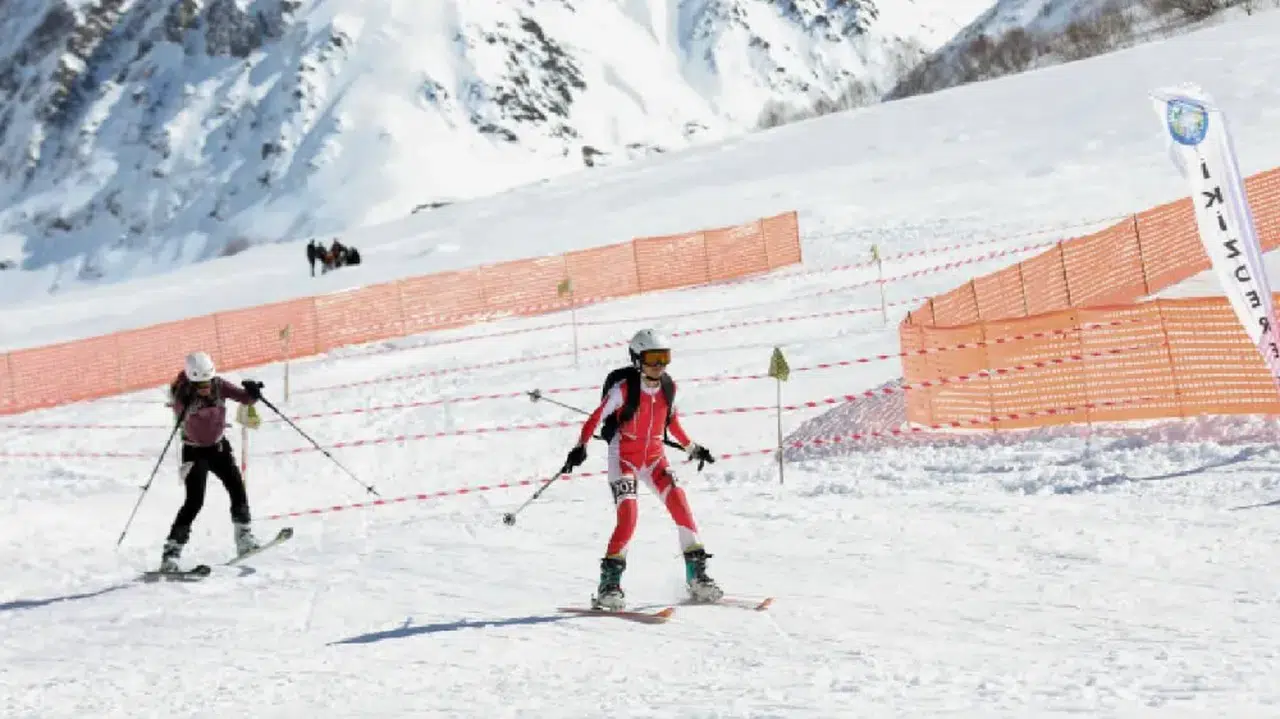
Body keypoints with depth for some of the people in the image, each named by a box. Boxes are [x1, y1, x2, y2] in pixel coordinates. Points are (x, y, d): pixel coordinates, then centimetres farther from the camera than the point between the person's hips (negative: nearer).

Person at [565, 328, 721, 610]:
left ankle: (697, 576, -2)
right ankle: (609, 584, -10)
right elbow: (596, 417, -15)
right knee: (628, 517, -21)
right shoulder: (623, 387, -14)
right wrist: (580, 447, -27)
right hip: (624, 459, -5)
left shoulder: (668, 387, 2)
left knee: (681, 506, -12)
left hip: (654, 458, 5)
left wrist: (692, 447, 24)